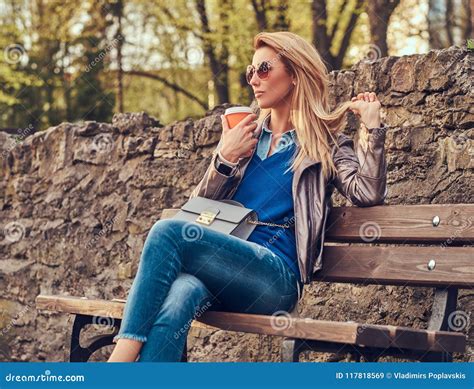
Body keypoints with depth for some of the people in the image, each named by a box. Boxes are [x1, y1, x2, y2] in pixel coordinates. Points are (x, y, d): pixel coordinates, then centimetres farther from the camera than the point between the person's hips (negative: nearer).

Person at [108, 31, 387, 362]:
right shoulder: (244, 134, 26)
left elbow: (368, 193, -4)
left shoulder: (324, 144, 13)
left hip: (275, 277, -4)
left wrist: (371, 124, -6)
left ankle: (122, 356, -32)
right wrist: (224, 159, 7)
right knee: (176, 301, -35)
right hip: (220, 265, 4)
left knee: (168, 232, -29)